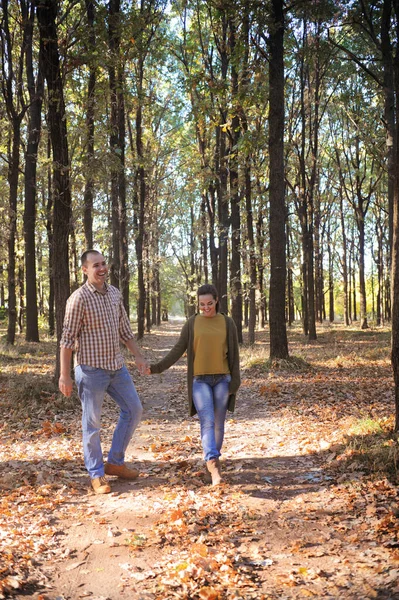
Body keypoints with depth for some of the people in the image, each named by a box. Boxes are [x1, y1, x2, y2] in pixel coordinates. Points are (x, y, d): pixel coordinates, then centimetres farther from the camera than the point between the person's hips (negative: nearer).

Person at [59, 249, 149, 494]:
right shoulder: (79, 298, -14)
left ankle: (115, 462, 23)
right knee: (92, 422, 3)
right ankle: (97, 474, 17)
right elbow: (68, 338, -13)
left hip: (117, 366, 7)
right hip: (91, 369, -7)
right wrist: (65, 375, -14)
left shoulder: (115, 293, 6)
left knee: (134, 409, 10)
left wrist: (139, 356, 11)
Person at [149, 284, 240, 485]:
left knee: (219, 423, 8)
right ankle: (214, 468, -24)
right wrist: (158, 367, -9)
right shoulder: (192, 323, 3)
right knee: (207, 422, -14)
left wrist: (235, 383, 0)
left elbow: (234, 354, 5)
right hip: (200, 380, -1)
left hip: (222, 379, 1)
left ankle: (213, 458, 28)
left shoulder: (227, 323, 4)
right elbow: (178, 350, 1)